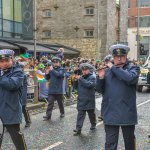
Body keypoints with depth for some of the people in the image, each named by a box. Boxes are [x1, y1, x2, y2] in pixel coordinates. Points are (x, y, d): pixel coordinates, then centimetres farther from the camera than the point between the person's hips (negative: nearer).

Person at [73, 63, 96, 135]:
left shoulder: (92, 77, -8)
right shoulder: (81, 77, 10)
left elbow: (89, 84, -28)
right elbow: (76, 87, 15)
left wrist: (80, 79, -26)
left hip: (89, 100, -4)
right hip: (81, 100, 4)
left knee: (91, 113, 14)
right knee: (80, 114, -2)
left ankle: (93, 124, 37)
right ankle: (78, 128, -5)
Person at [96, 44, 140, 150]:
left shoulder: (133, 68, -1)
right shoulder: (107, 71, 7)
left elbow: (130, 78, -24)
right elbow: (100, 90, 6)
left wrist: (114, 68, -17)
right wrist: (101, 78, -13)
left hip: (127, 113, -1)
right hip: (110, 113, 1)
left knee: (129, 141, 18)